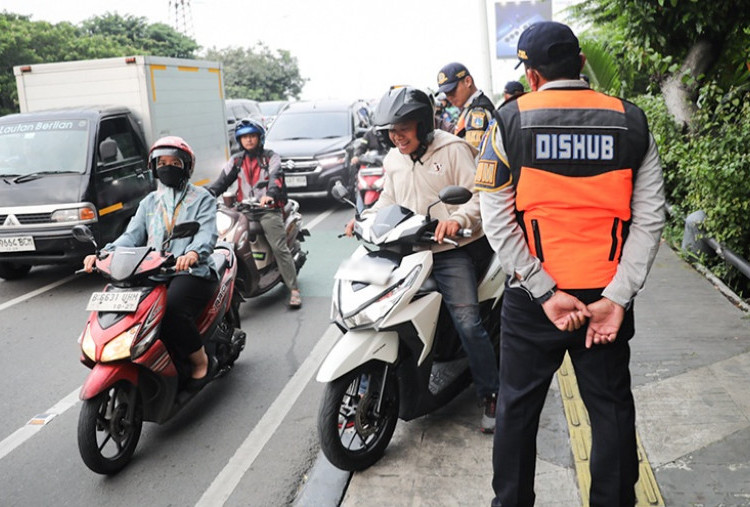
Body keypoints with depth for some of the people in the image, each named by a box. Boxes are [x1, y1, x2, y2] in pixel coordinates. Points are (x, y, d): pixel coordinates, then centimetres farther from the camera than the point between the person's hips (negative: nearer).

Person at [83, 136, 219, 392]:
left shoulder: (201, 198, 7)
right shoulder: (149, 202, 22)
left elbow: (207, 232, -11)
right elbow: (132, 235, 10)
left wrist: (194, 253, -35)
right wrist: (104, 254, -10)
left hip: (191, 272, -5)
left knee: (171, 310, -33)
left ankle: (202, 362, -12)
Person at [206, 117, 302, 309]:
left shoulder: (271, 157, 6)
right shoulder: (236, 161, 18)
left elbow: (275, 177, -13)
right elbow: (222, 181, 8)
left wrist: (269, 194, -35)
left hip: (268, 207, -4)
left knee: (280, 248, -14)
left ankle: (294, 289, -12)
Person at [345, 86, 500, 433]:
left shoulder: (452, 149, -5)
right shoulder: (392, 160, 15)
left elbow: (479, 195, -12)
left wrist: (457, 219, -31)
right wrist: (365, 218, 6)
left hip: (450, 252, -6)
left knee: (467, 323, -16)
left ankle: (491, 394, 2)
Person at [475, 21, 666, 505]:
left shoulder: (510, 120, -4)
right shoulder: (631, 123, 0)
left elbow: (497, 219, -10)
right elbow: (650, 218, -6)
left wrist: (545, 293, -11)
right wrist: (616, 298, -9)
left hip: (531, 298, -1)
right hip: (608, 295, 2)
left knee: (518, 407, 16)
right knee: (612, 410, 17)